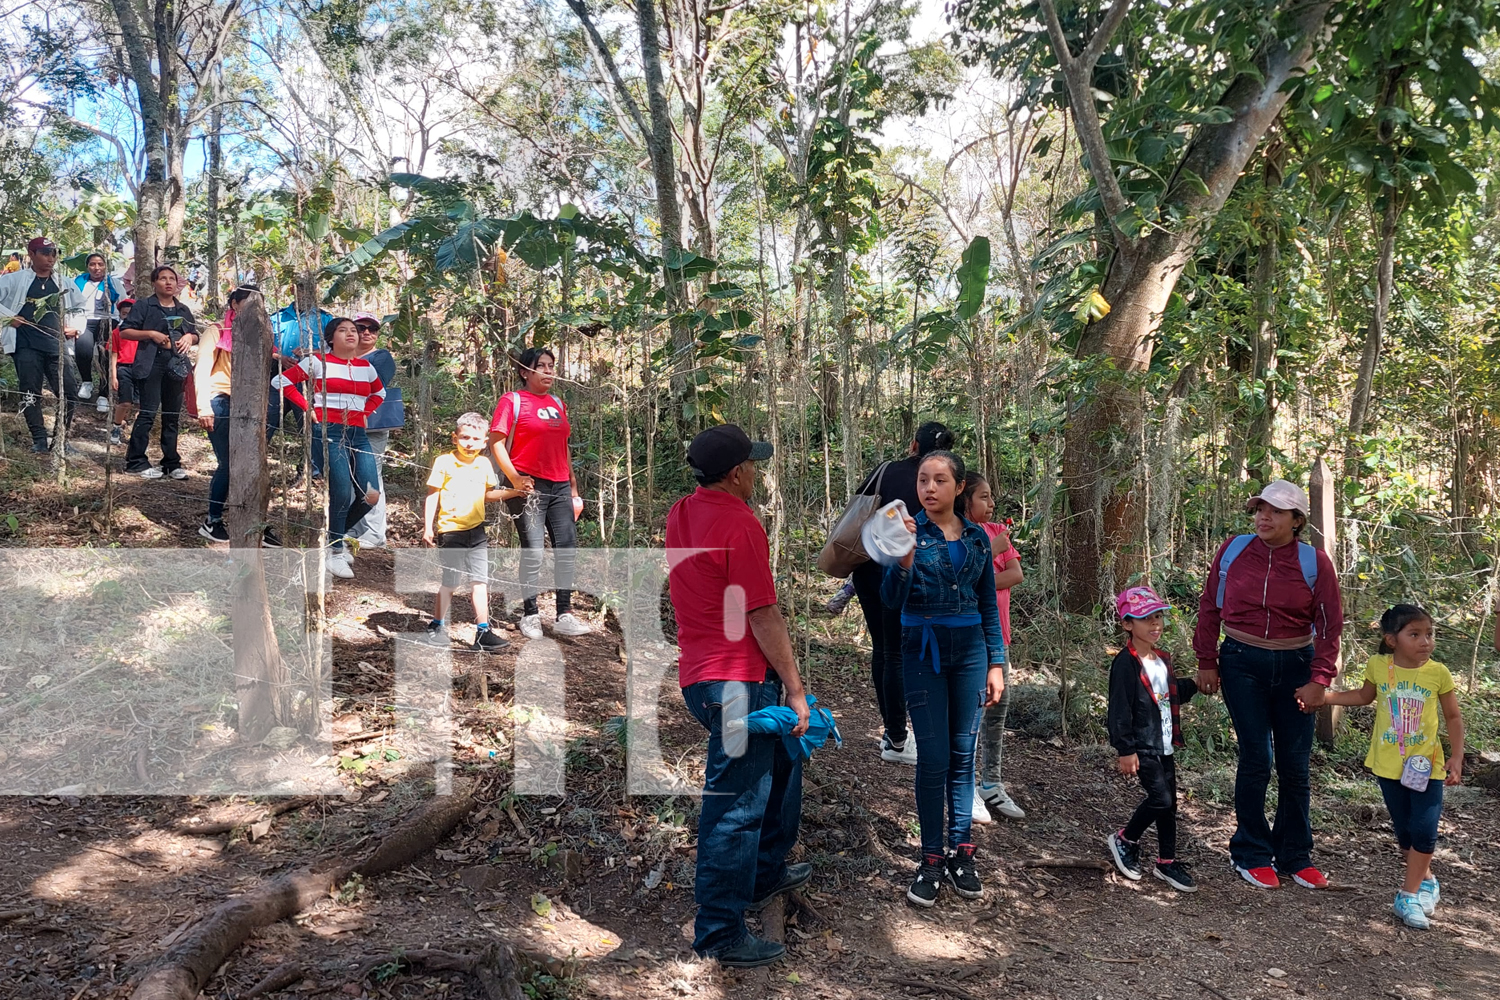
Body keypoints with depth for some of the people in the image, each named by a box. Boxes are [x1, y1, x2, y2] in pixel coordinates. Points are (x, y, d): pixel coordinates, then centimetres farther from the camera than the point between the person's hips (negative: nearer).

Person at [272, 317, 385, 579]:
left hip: (357, 435, 5)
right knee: (342, 494, -13)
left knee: (371, 495, -5)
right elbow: (284, 381, -1)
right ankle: (335, 553, 4)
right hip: (328, 432, -5)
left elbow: (379, 392, 31)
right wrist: (308, 408, -4)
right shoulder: (318, 361, 0)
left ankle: (337, 535, 21)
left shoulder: (366, 367, 14)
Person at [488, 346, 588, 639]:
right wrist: (514, 478, -16)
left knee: (567, 548, 2)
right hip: (529, 486, -6)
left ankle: (564, 616, 9)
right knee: (533, 551, -5)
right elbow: (496, 443, -6)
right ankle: (530, 617, 7)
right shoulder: (512, 400, -1)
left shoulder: (558, 404, 16)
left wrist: (573, 488, 16)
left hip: (559, 487, 6)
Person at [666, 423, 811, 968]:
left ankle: (765, 873, 41)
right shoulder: (740, 525, -19)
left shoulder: (681, 514, 8)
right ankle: (720, 933, 9)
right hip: (737, 683, -10)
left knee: (781, 757, 27)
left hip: (700, 673, 10)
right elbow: (764, 618, -19)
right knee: (736, 806, -1)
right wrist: (795, 690, -14)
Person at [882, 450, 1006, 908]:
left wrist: (996, 663, 8)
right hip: (923, 652, -3)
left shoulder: (977, 537, 5)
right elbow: (891, 599, -16)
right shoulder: (909, 532, -6)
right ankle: (931, 861, 9)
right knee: (933, 758, -3)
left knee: (963, 755, 8)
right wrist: (905, 557, -33)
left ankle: (961, 854, 18)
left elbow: (988, 606, 12)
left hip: (970, 651, 3)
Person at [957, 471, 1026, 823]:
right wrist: (991, 552, -17)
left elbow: (1016, 574, -1)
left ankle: (991, 783, 22)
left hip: (996, 632, 7)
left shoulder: (997, 531, 9)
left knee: (999, 706, 11)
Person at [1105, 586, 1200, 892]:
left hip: (1164, 746, 8)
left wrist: (1194, 684, 11)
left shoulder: (1162, 659, 12)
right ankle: (1124, 840, 9)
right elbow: (1119, 709, -18)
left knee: (1169, 802, 11)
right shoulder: (1126, 663, -16)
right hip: (1142, 748, -8)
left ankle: (1167, 861, 22)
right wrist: (1125, 750, -19)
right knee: (1160, 798, -12)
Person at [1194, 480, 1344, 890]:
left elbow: (1329, 625, -1)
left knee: (1295, 765, 8)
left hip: (1294, 667, 1)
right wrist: (1207, 662, 2)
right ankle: (1250, 854, 12)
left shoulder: (1314, 562, -4)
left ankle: (1295, 856, 23)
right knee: (1256, 759, -3)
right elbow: (1210, 607, 4)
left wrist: (1319, 680, -7)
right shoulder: (1234, 550, -3)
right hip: (1242, 664, -1)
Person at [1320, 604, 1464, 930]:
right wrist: (1324, 696, 7)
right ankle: (1425, 881, 33)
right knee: (1404, 830, 11)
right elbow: (1365, 696, 14)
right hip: (1389, 764, 2)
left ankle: (1409, 894, 3)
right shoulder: (1379, 666, -6)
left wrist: (1456, 758, -6)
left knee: (1424, 831, -8)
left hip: (1426, 765, -1)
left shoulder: (1438, 673, -9)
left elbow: (1454, 718, 1)